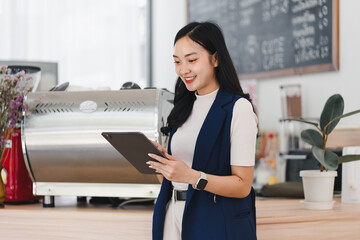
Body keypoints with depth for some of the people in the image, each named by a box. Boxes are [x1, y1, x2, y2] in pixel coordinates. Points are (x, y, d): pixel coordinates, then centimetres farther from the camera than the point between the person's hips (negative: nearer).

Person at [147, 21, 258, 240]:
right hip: (174, 215, 6)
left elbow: (242, 185, -13)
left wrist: (192, 176, -24)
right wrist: (163, 159, -3)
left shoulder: (238, 108, -9)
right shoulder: (185, 108, 11)